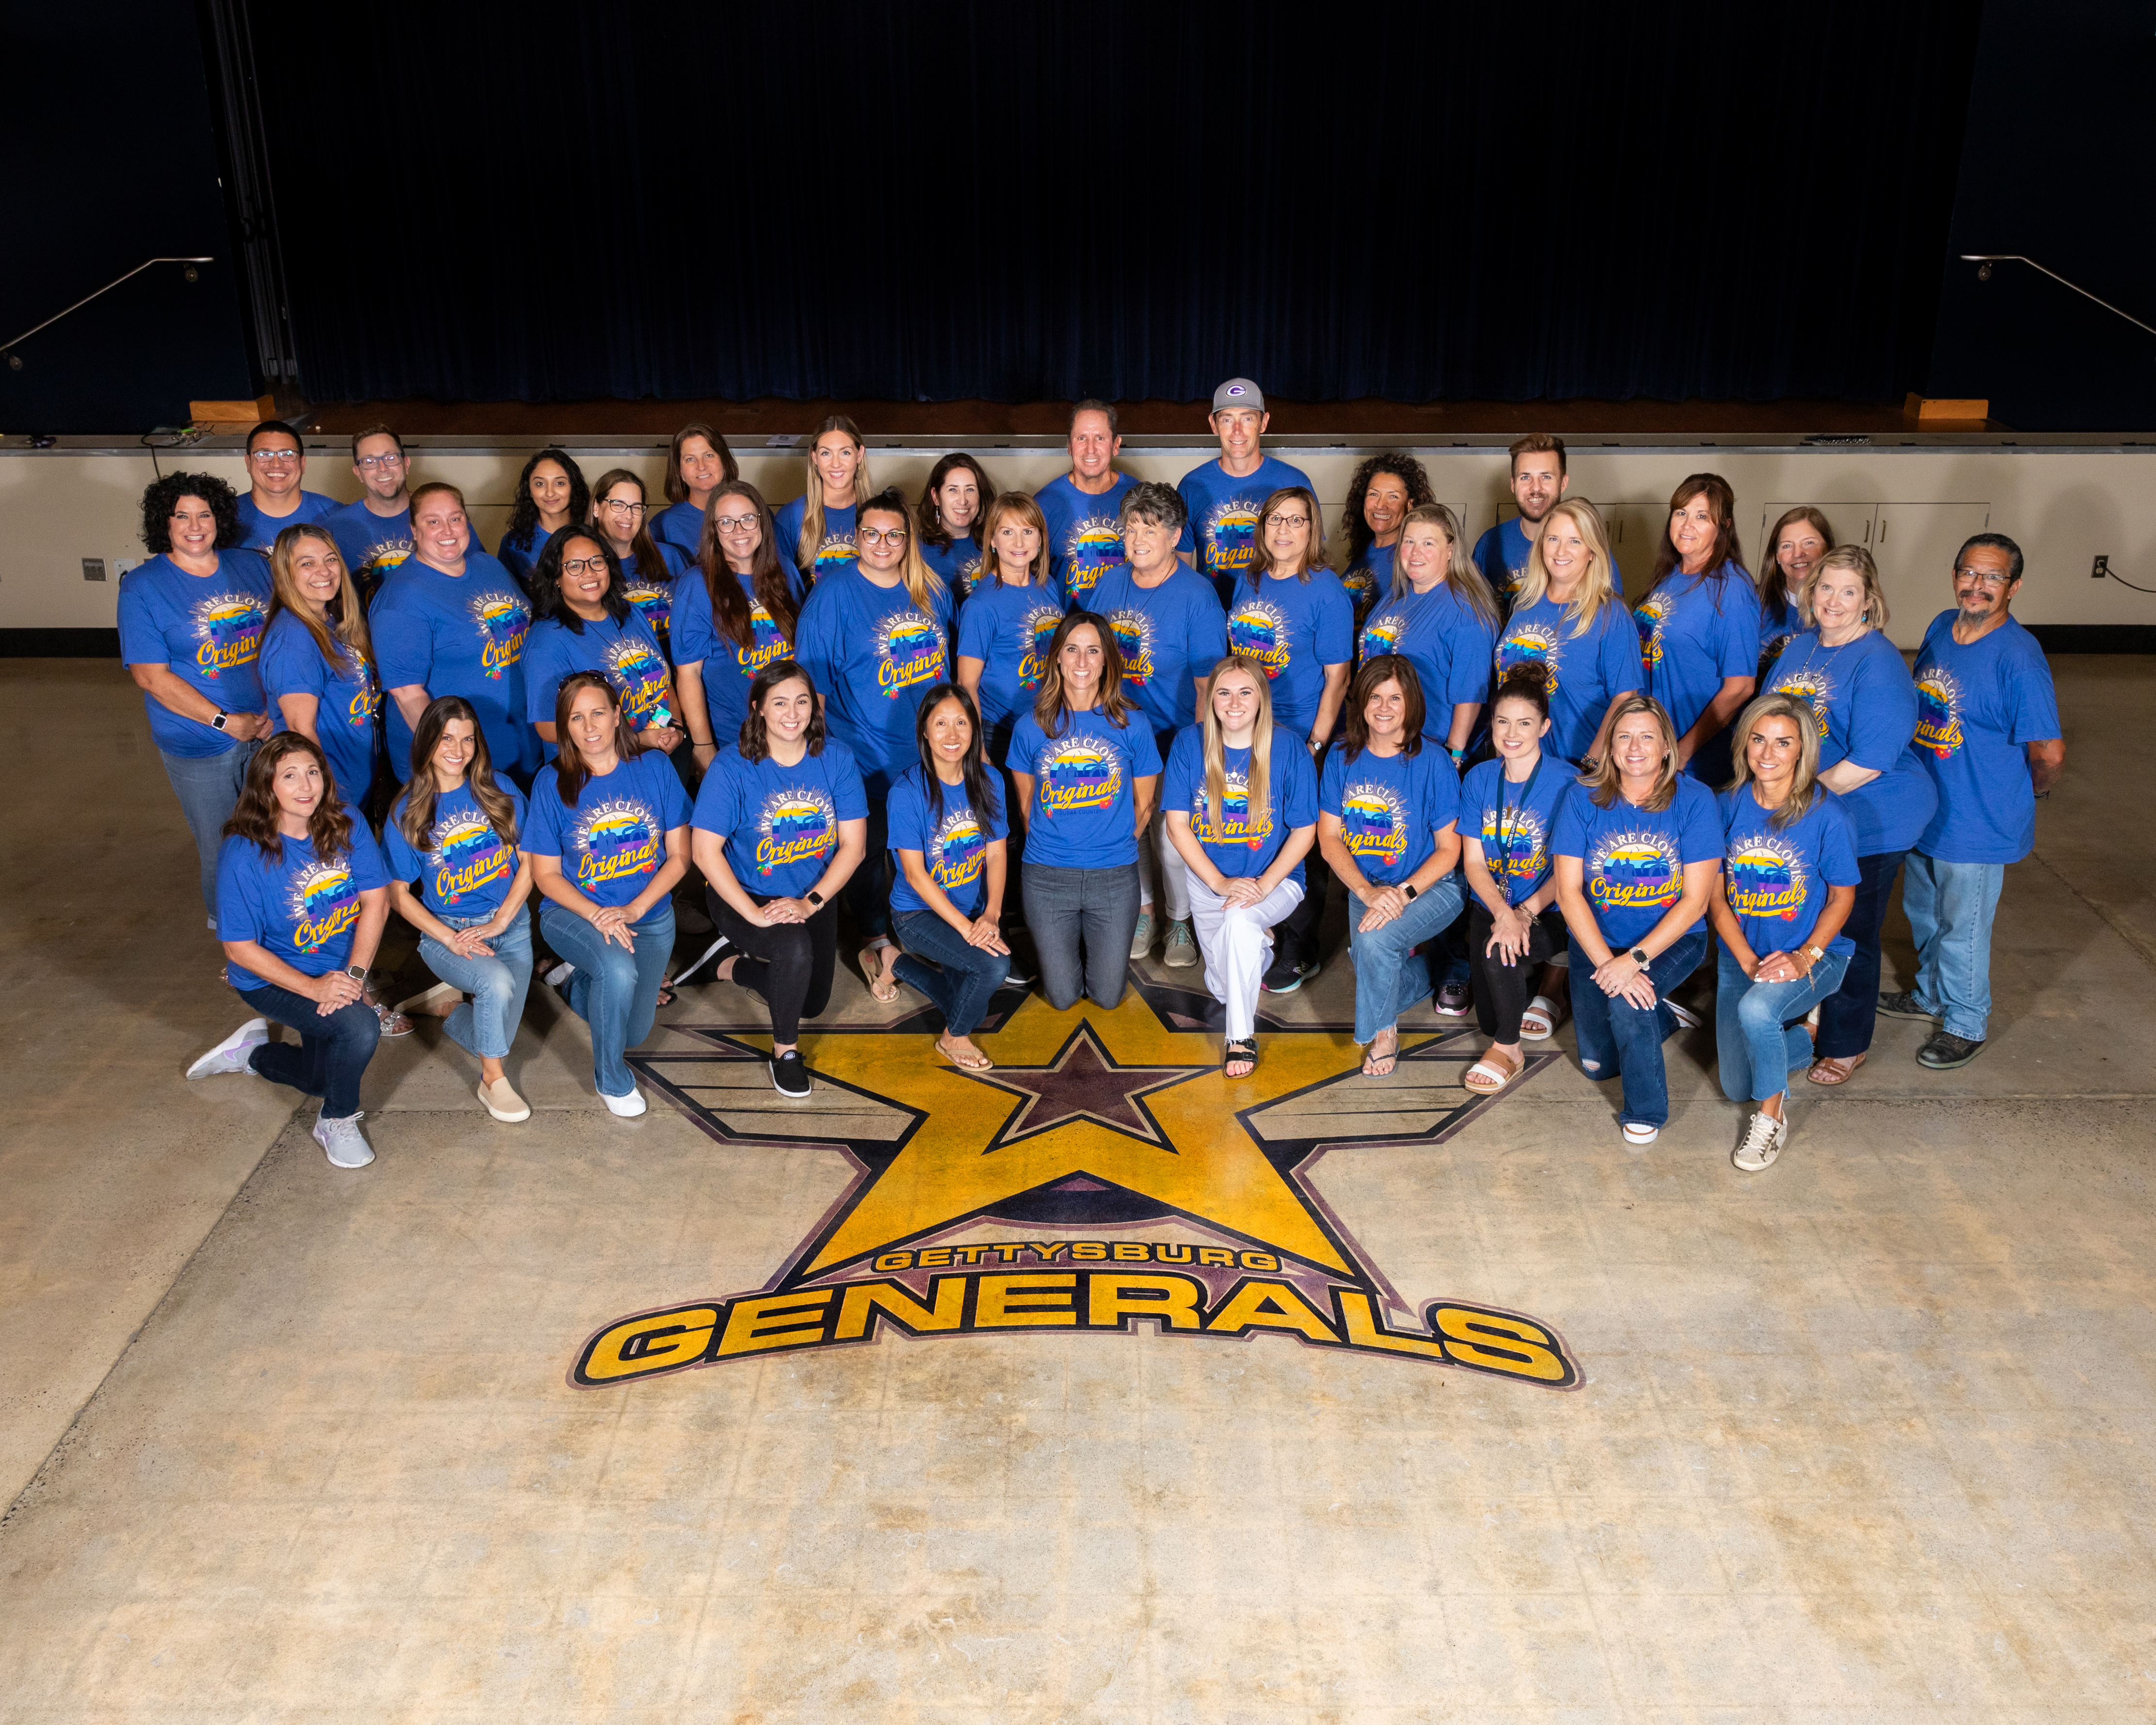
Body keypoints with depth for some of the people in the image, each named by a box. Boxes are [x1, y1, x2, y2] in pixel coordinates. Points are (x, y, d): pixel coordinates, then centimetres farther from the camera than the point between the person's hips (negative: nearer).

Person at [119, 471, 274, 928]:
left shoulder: (252, 566, 4)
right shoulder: (142, 587, -8)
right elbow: (151, 676, -12)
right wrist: (227, 722, -16)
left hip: (270, 731, 4)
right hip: (199, 747, -3)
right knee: (222, 852, 9)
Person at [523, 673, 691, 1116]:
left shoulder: (654, 767, -8)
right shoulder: (552, 784, -11)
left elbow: (679, 855, -5)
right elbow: (546, 874, -8)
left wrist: (634, 910, -18)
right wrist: (598, 916, -23)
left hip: (650, 914, 3)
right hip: (573, 912, -3)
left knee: (633, 1033, 9)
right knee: (619, 970, -36)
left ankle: (580, 977, 42)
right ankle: (611, 1079, -10)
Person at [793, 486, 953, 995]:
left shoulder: (931, 588, 5)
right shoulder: (834, 592, -9)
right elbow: (812, 680, -7)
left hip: (929, 747, 4)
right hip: (866, 756, -4)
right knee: (868, 848, 2)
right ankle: (876, 944, 20)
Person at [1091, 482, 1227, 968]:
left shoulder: (1197, 595, -12)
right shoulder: (1110, 585, 3)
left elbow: (1207, 683, -11)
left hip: (1176, 737, -4)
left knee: (1172, 834, 0)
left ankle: (1180, 922, 22)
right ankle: (1142, 911, 31)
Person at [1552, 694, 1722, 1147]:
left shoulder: (1694, 800, -13)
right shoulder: (1585, 799, -9)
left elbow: (1695, 901, -15)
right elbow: (1569, 892, -11)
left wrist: (1635, 960, -25)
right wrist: (1606, 962, -24)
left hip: (1672, 940, -3)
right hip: (1596, 940, 3)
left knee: (1626, 1002, -31)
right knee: (1598, 1064, 1)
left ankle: (1646, 1110, -6)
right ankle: (1661, 1015, 32)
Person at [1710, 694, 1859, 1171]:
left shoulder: (1826, 814, -16)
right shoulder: (1729, 806, -8)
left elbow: (1842, 897, -6)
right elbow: (1715, 895, -4)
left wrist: (1804, 958, -20)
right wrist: (1748, 962, -15)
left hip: (1815, 954, -4)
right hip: (1739, 954, 4)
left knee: (1756, 1008, -37)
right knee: (1736, 1087, 8)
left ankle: (1772, 1115, -11)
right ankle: (1804, 1033, 40)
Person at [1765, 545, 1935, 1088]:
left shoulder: (1878, 665, -20)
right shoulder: (1800, 646, 4)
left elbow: (1867, 763, -25)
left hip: (1866, 824, -7)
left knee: (1849, 935, 7)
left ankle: (1846, 1045, 26)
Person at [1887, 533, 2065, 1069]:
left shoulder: (2019, 658, -24)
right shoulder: (1941, 628, 0)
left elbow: (2050, 753, -21)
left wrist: (2028, 792, -4)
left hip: (1977, 822, -8)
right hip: (1925, 807, 8)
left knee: (1962, 927, 8)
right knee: (1922, 911, 25)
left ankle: (1966, 1025, 28)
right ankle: (1932, 995, 47)